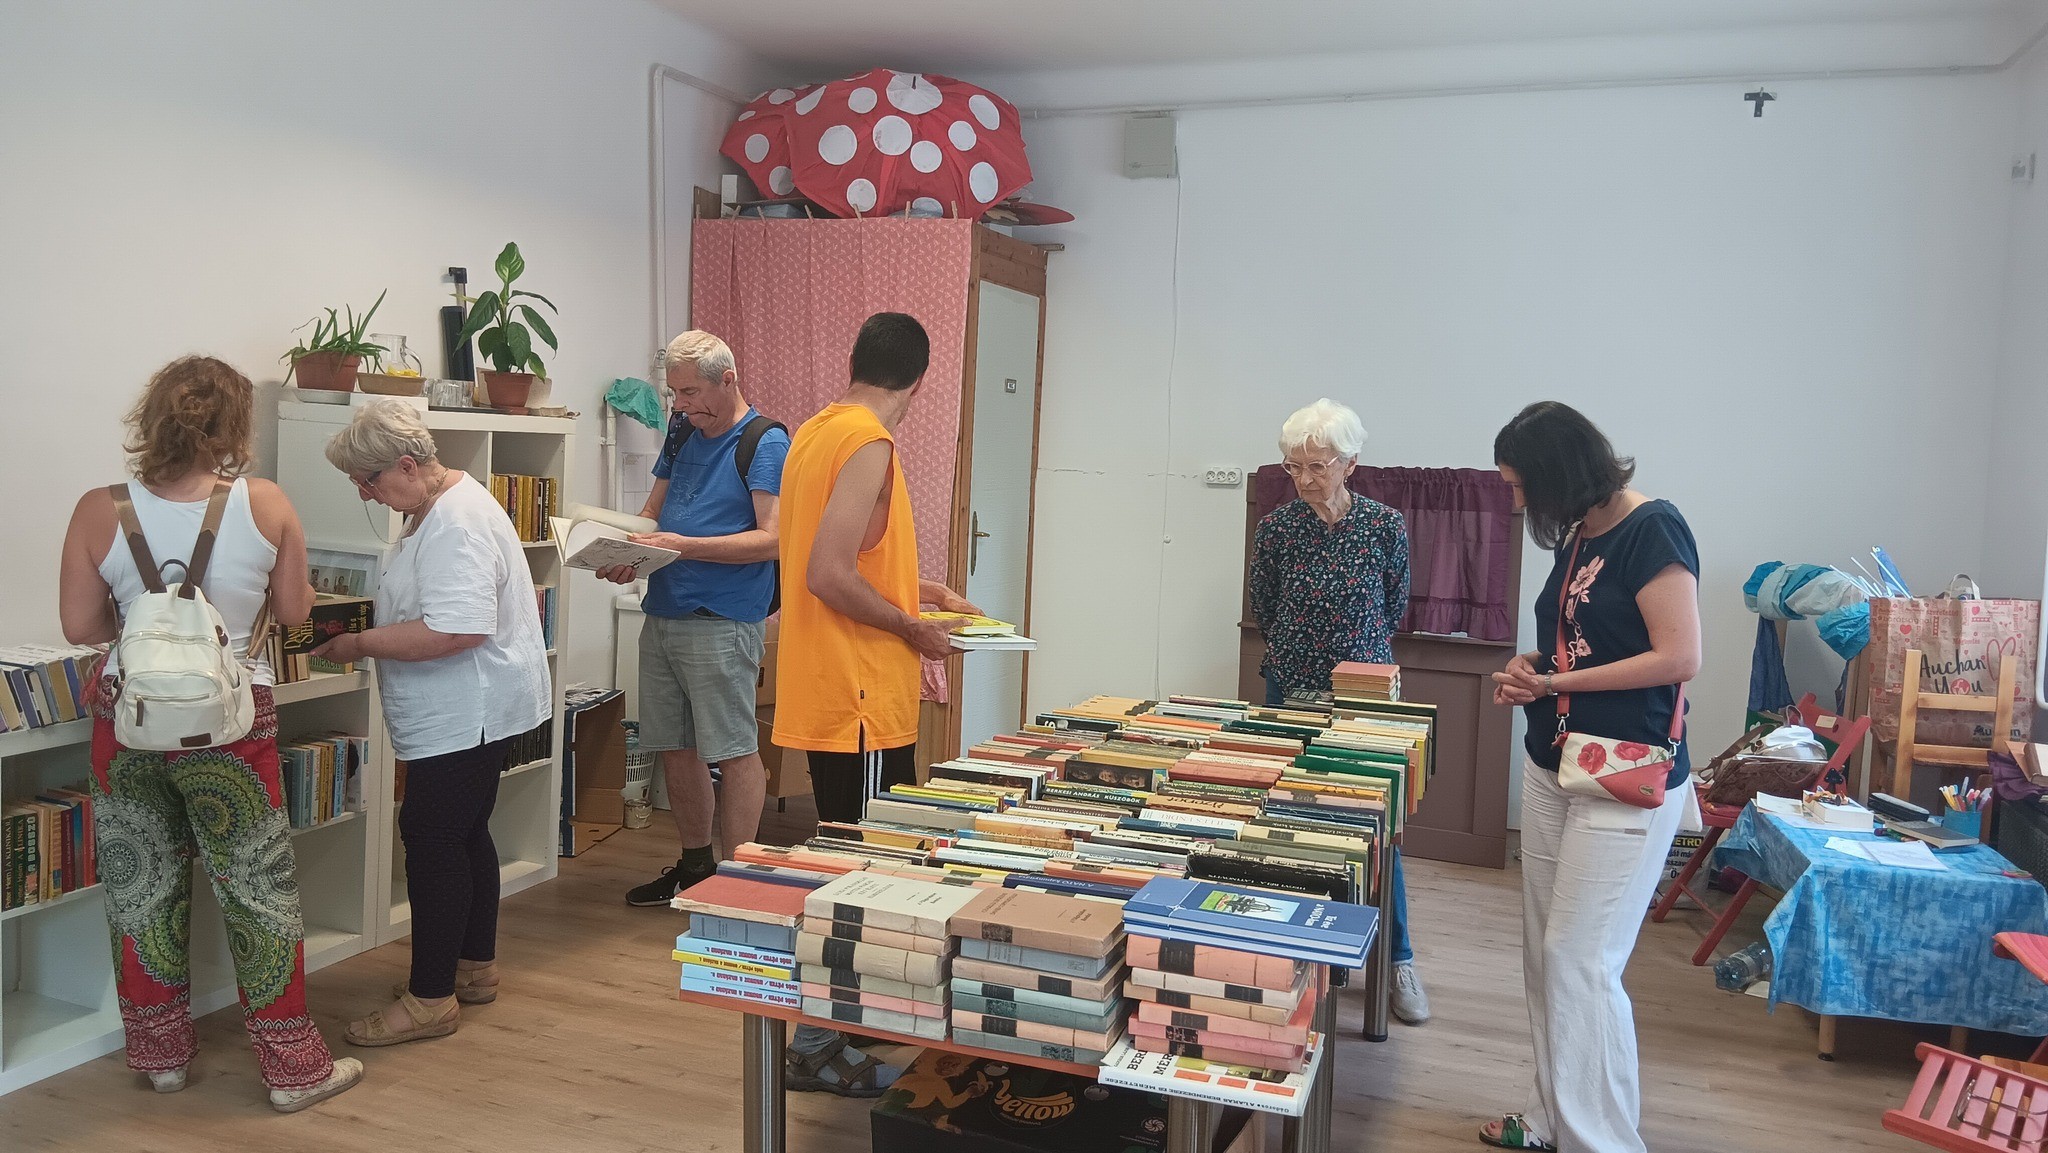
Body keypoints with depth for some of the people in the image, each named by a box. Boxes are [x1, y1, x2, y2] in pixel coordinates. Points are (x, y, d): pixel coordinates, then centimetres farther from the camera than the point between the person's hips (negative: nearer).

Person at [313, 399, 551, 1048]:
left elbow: (457, 630, -31)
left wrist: (362, 644, -23)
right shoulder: (439, 508, 13)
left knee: (433, 841, -5)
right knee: (464, 834, 17)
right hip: (468, 713, 11)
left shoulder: (456, 524, -22)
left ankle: (430, 999, 4)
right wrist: (366, 616, 12)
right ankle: (476, 968, 30)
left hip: (469, 716, -11)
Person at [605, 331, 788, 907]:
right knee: (676, 748, 14)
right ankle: (695, 863, 29)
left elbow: (771, 538, -17)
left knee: (734, 750, -3)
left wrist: (682, 545, -22)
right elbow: (653, 508, 21)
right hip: (662, 615, 8)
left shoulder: (765, 442, -9)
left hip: (722, 622, -8)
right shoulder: (683, 433, 14)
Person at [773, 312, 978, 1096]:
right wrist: (913, 628, -13)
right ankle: (819, 1046, 10)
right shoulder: (869, 445, -18)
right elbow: (831, 577, -25)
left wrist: (919, 590, 24)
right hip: (859, 697, -10)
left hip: (827, 689, 10)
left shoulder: (816, 431, 11)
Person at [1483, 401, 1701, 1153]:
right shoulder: (1577, 537, 11)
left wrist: (1555, 683, -15)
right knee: (1544, 954, 12)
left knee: (1581, 963, -6)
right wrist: (1531, 669, 0)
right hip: (1552, 770, 8)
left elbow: (1680, 657, -19)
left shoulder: (1651, 529, -14)